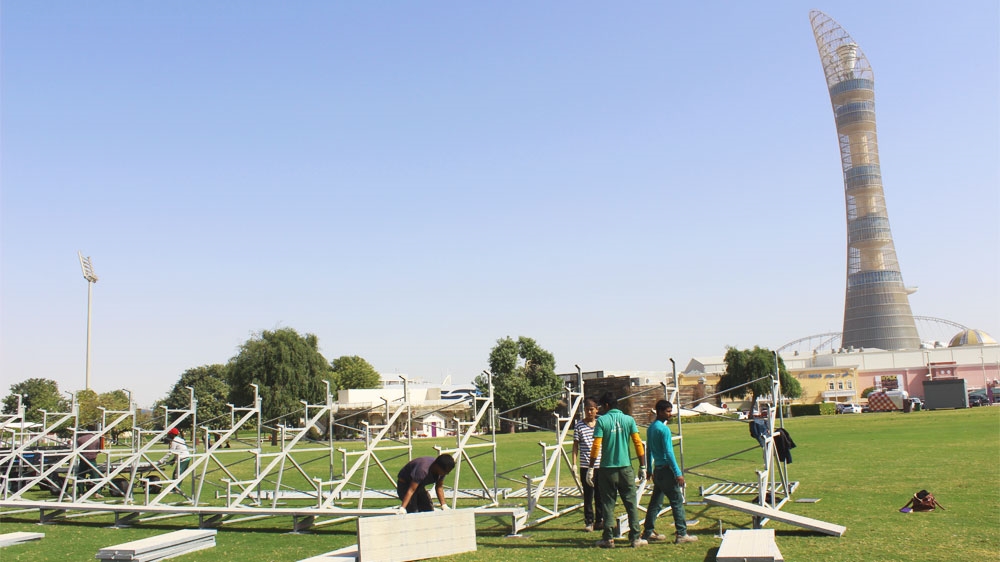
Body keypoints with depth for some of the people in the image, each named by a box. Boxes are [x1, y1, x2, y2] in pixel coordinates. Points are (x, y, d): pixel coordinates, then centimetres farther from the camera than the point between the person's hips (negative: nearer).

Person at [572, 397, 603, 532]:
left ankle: (600, 521, 20)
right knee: (588, 496, 2)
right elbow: (576, 445, 4)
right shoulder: (579, 425, 0)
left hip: (601, 465, 2)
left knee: (600, 495, 8)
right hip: (585, 465, -1)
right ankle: (589, 522, 11)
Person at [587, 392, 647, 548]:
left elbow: (596, 447, -9)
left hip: (607, 469, -2)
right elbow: (638, 444, 0)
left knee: (608, 504, 6)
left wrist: (591, 468, -4)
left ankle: (608, 538, 8)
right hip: (626, 468, 2)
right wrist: (642, 467, 6)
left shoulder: (602, 421, -5)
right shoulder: (629, 420, 3)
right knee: (631, 503, 7)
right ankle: (635, 538, 7)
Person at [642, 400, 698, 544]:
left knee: (655, 502, 13)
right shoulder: (664, 429, -16)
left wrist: (650, 470, 23)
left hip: (657, 469, 9)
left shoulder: (651, 428, 11)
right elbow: (668, 452, -19)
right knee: (677, 501, -3)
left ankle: (648, 532, 16)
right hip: (666, 469, -9)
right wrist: (678, 473, -18)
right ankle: (682, 534, -1)